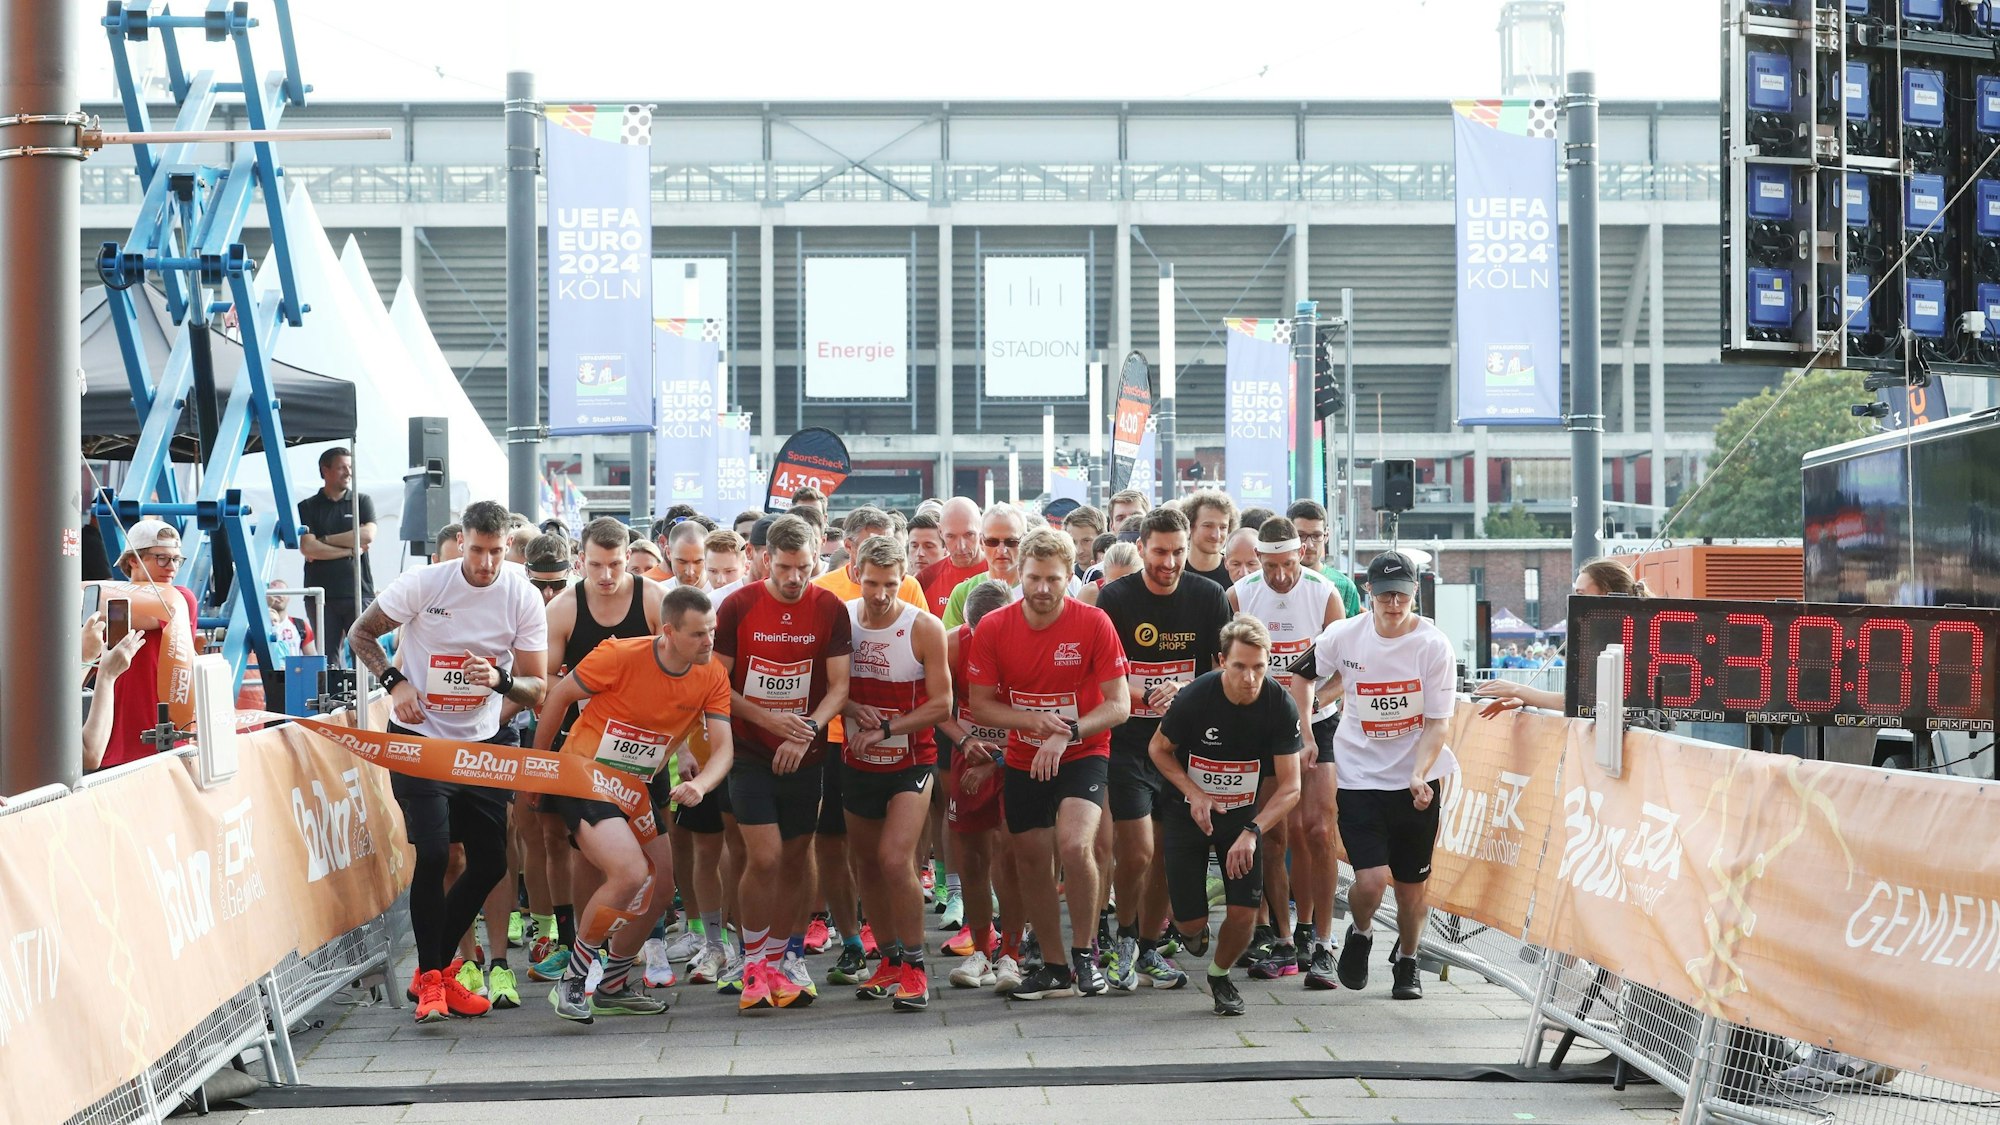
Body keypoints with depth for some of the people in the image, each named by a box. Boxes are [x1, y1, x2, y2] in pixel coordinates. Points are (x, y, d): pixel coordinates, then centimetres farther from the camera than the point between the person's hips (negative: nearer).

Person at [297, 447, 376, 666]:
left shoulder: (362, 502, 13)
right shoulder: (307, 508, 9)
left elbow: (368, 535, -5)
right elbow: (307, 547, -4)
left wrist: (325, 540, -3)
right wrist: (350, 551, -4)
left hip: (359, 592, 0)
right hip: (322, 595, 0)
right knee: (327, 657, -3)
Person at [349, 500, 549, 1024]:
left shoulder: (524, 598, -6)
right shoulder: (423, 583, -11)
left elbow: (536, 689, -5)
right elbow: (361, 634, 1)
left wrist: (500, 679, -27)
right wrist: (395, 681, -14)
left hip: (484, 743, 4)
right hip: (420, 739, -3)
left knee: (490, 863, 4)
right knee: (432, 852, -14)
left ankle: (437, 966, 23)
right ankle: (431, 979, -1)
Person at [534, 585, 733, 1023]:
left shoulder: (713, 677, -6)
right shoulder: (620, 656, -22)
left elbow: (722, 748, -8)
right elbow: (560, 695, -8)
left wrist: (700, 784, -31)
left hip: (640, 787, 7)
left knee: (660, 891, 10)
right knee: (630, 874, -26)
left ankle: (612, 987, 32)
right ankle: (572, 980, -9)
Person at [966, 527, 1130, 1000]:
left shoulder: (1093, 624, -14)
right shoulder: (993, 629, -8)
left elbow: (1119, 705, -13)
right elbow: (980, 706, -3)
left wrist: (1066, 733, -25)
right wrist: (1033, 720, -19)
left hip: (1083, 754, -3)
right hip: (1023, 761, 4)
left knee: (1075, 846, -25)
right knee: (1032, 865, 8)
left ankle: (1084, 955, -7)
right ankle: (1055, 967, 25)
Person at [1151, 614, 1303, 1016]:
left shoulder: (1281, 707, -19)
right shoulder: (1194, 697, -23)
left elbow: (1290, 786, -16)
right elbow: (1158, 748, -4)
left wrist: (1252, 832, -29)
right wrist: (1194, 793, -18)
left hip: (1243, 814, 1)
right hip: (1188, 814, -1)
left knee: (1244, 913, -10)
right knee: (1190, 922, -2)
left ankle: (1220, 975, 22)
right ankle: (1193, 927, 38)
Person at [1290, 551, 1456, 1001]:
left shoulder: (1433, 644, -11)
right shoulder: (1344, 636, -8)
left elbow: (1437, 723, -10)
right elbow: (1302, 675, 12)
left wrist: (1419, 776, -24)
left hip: (1419, 779, 0)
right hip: (1361, 775, 0)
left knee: (1412, 885, 8)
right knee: (1370, 881, -14)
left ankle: (1407, 963, 34)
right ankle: (1360, 934, 20)